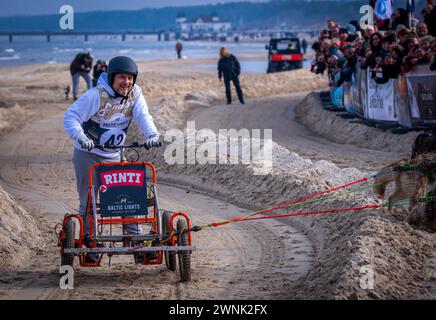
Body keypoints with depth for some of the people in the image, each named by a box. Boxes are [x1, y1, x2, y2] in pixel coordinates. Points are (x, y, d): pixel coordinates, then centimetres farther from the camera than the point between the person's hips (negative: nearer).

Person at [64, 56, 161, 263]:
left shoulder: (135, 94, -6)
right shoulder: (96, 96, -21)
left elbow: (143, 116, -16)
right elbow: (70, 117, -24)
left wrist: (152, 134, -37)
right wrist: (80, 137, -42)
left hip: (113, 155, 4)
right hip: (87, 154, -4)